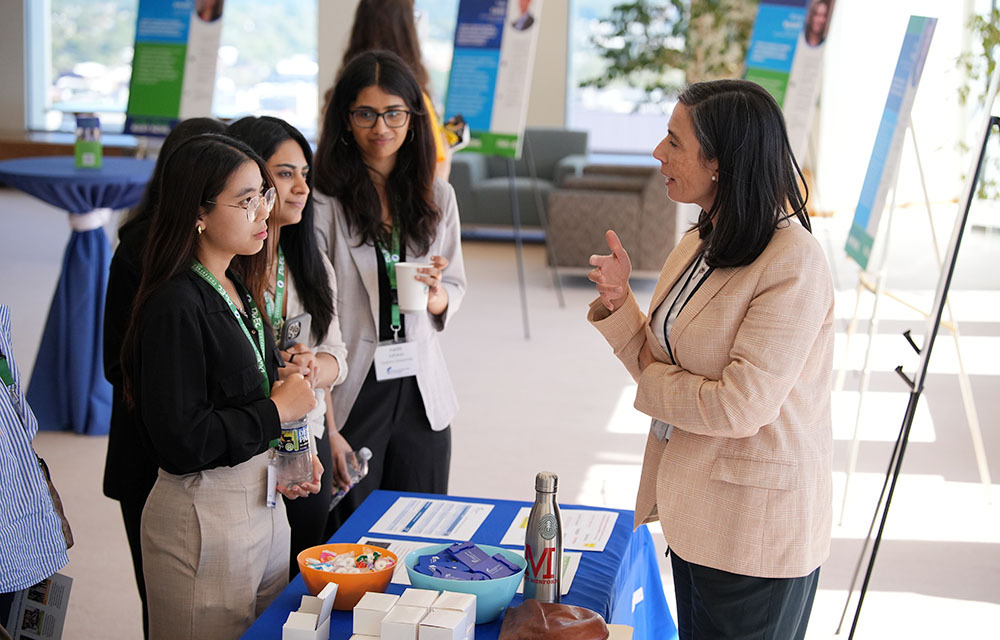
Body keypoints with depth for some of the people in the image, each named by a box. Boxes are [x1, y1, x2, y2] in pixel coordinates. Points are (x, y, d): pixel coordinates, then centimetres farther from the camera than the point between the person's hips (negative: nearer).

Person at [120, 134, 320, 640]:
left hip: (262, 499, 9)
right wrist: (277, 411, -15)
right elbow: (181, 441, -24)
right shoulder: (176, 305, -19)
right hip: (204, 516, -9)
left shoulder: (239, 289, 8)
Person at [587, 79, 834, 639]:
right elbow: (656, 361, 8)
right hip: (695, 511, 8)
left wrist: (654, 383, -9)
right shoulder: (697, 246, 4)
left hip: (756, 527, -8)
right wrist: (619, 303, -8)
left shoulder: (794, 263, -22)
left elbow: (741, 407, -25)